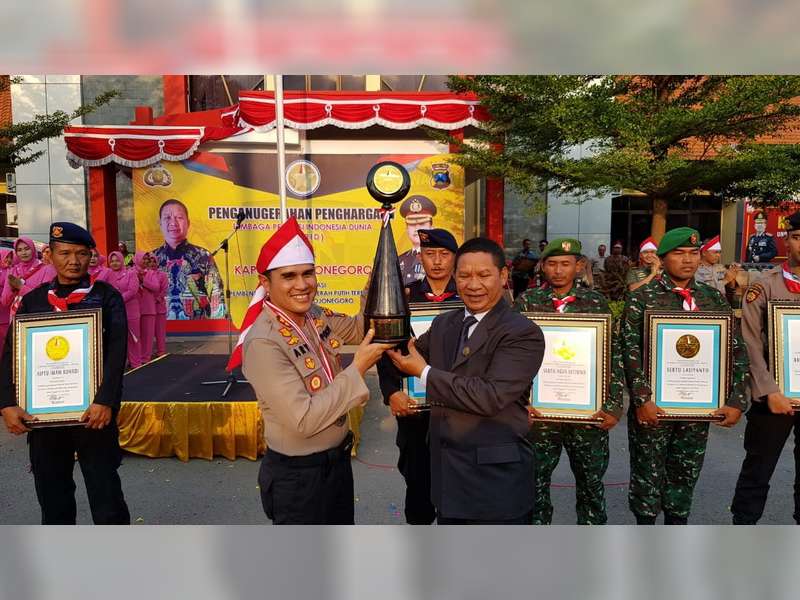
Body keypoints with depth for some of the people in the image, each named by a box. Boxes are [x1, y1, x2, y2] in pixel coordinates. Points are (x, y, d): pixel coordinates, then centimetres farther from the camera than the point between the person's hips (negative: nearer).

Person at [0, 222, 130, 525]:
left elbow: (117, 352, -11)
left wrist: (105, 401, -21)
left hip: (93, 411, -3)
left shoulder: (106, 296, -1)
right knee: (51, 494, 15)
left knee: (105, 491, 4)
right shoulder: (32, 300, 8)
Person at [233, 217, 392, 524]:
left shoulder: (316, 316, -5)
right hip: (297, 475, -7)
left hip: (337, 460, 8)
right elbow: (304, 420, -30)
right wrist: (358, 368, -25)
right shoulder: (264, 343, -27)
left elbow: (359, 328, 10)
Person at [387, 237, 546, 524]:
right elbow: (407, 355, 15)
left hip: (498, 479, -6)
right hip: (447, 474, 6)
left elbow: (491, 396, -25)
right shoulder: (443, 324, 6)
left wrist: (425, 372, -19)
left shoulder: (524, 334, -16)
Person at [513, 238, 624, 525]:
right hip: (539, 410, 0)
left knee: (592, 482, 14)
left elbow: (614, 355, 1)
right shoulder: (526, 302, 1)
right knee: (535, 481, 11)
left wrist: (614, 405, -5)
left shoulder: (596, 302, 2)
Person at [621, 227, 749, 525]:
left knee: (686, 474, 13)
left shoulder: (714, 298, 7)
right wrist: (642, 400, -18)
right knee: (648, 472, 7)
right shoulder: (642, 298, -5)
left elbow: (737, 351, 5)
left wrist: (736, 401, -2)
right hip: (653, 405, -3)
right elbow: (631, 352, -12)